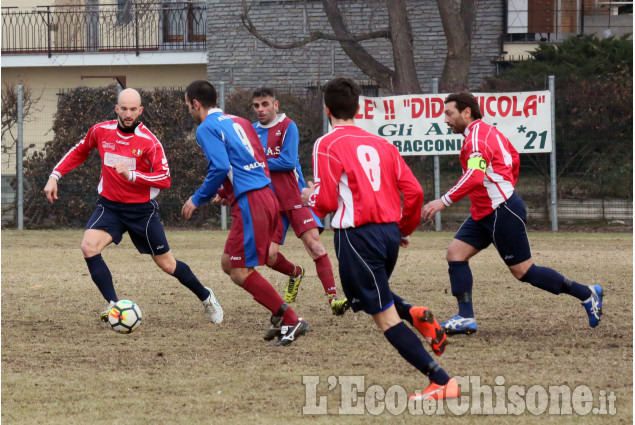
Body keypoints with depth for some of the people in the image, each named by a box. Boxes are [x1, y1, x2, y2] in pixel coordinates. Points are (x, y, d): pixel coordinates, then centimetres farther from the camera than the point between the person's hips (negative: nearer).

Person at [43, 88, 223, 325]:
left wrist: (132, 175, -31)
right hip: (109, 206, 3)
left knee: (166, 264, 6)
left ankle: (206, 297, 32)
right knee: (89, 247, -24)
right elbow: (79, 152, 14)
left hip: (142, 209, -3)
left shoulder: (149, 142, -16)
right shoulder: (101, 131, -5)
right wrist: (55, 176, 7)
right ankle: (114, 305, -20)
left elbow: (164, 180, -20)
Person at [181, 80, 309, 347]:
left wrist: (198, 199, -4)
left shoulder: (206, 129, -5)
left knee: (240, 272, -5)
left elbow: (220, 167, -17)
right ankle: (280, 315, 11)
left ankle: (291, 321, -9)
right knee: (228, 263, 16)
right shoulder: (238, 122, 21)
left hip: (250, 203, -9)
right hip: (267, 195, 9)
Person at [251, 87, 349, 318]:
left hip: (294, 197, -4)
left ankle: (333, 299, -19)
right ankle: (295, 274, 29)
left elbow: (288, 162, -15)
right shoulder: (252, 131, 11)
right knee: (269, 255, -6)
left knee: (314, 243, -18)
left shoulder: (288, 127, -5)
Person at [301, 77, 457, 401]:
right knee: (376, 295, 32)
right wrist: (405, 230, 24)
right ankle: (414, 315, 2)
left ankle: (441, 381, -12)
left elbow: (326, 201, -11)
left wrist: (308, 198, 12)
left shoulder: (327, 145, -5)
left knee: (386, 317, -3)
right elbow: (414, 192, 8)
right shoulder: (380, 144, 12)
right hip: (390, 231, 7)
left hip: (357, 235, -7)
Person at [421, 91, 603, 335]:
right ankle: (466, 318, -4)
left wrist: (444, 201, -37)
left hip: (503, 212, -10)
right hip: (484, 212, 10)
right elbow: (514, 159, 26)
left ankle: (587, 294, 8)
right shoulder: (488, 131, 13)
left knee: (522, 271, -3)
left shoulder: (477, 137, -18)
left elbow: (475, 176, -34)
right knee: (455, 253, -1)